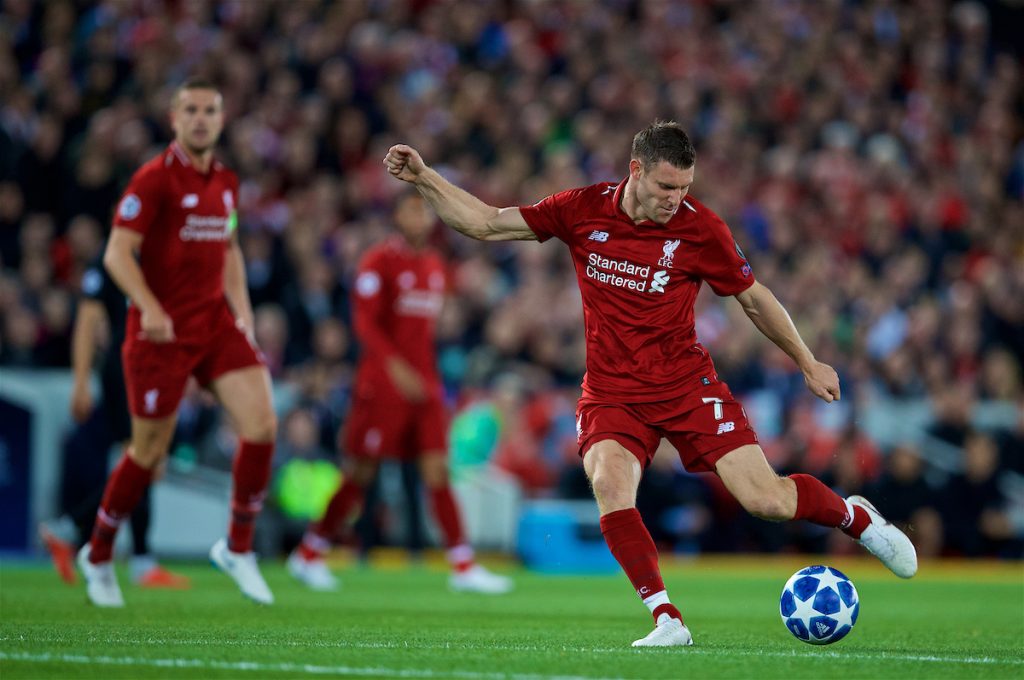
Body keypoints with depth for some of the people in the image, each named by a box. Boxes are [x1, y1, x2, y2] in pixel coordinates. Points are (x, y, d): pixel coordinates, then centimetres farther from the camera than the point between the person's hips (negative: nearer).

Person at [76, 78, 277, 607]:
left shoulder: (225, 182, 11)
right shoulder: (154, 179, -10)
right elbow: (117, 252, -15)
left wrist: (241, 310, 12)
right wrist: (150, 308, -27)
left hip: (216, 323, 6)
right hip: (161, 330, -6)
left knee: (261, 422, -12)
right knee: (150, 450, 2)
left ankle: (238, 547, 3)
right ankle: (98, 555, 23)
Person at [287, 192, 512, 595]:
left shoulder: (434, 265, 15)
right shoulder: (379, 261, -6)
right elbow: (364, 322, -13)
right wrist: (396, 366, -24)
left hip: (423, 383, 6)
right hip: (383, 380, -6)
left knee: (437, 471, -1)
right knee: (361, 473, -2)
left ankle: (464, 567, -5)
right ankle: (308, 554, 12)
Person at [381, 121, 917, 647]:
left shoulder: (700, 228, -9)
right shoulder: (582, 210, -5)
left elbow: (755, 299, 6)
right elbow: (485, 223, 3)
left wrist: (808, 364, 12)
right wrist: (422, 178, -6)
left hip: (687, 385, -1)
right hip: (611, 392, 1)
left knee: (766, 500, -11)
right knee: (610, 482, -30)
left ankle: (853, 516, 22)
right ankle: (667, 621, -24)